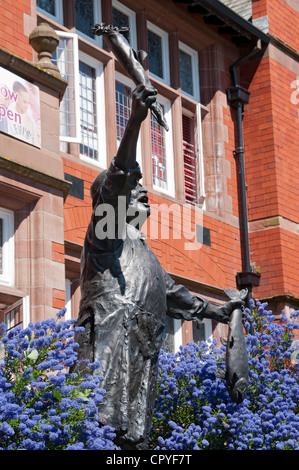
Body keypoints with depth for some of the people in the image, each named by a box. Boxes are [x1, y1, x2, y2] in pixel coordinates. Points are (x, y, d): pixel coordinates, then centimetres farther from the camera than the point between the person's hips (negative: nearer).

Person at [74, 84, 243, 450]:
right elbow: (113, 182, -12)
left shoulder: (143, 252, 33)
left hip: (142, 358, 9)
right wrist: (135, 122, -22)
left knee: (134, 435, -1)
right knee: (105, 432, -22)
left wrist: (214, 312, 46)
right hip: (111, 346, -9)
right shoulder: (108, 233, 6)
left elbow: (171, 293, 43)